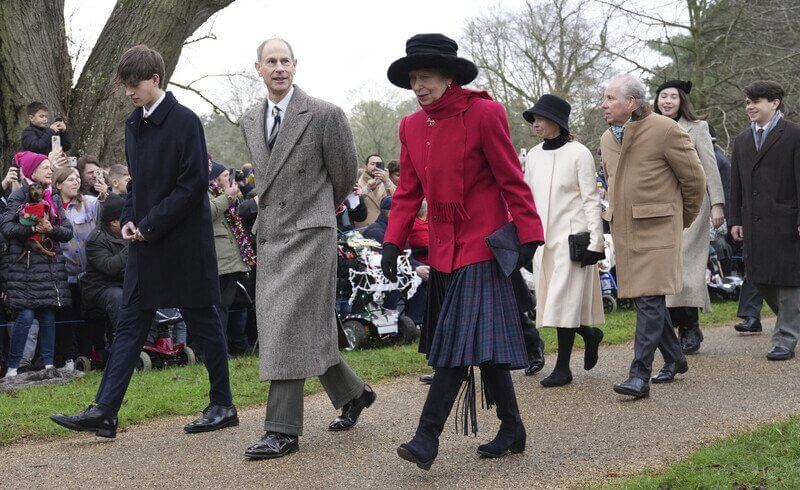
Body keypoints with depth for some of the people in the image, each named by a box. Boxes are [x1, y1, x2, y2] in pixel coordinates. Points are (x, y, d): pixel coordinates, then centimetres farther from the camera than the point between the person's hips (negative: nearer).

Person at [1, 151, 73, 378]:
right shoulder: (19, 195, -3)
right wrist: (33, 228, -21)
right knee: (26, 315, -10)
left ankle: (48, 365, 8)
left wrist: (51, 229, -11)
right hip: (23, 264, -5)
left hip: (50, 264, 5)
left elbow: (68, 232, 8)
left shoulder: (54, 198, 13)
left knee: (48, 315, 3)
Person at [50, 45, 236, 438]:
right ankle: (104, 412, 1)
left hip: (185, 242, -7)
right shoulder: (134, 125, 13)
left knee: (202, 322, 4)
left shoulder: (184, 122, -12)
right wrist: (129, 219, 3)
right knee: (130, 324, 3)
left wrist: (151, 225, -16)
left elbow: (194, 184, -16)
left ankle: (223, 405, 16)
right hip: (146, 243, 7)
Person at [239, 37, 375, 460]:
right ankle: (352, 393, 33)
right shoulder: (250, 122, 10)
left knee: (290, 327, -10)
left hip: (309, 235, -6)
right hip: (270, 237, 7)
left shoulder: (324, 115, -8)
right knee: (310, 328, 13)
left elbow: (345, 174, 4)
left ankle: (283, 430, -6)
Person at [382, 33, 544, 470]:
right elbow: (408, 191, 10)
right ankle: (511, 431, 21)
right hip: (443, 249, 7)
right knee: (482, 344, 11)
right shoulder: (411, 126, 8)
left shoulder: (483, 114, -10)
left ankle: (427, 438, -13)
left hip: (480, 245, -6)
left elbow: (511, 180, -9)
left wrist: (529, 235, -12)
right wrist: (393, 242, 1)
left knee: (463, 339, -11)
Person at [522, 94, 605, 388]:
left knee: (563, 300, -6)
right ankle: (589, 334, 32)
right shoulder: (533, 155, 9)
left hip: (572, 236, -6)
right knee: (550, 299, 6)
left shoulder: (578, 153, -7)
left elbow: (591, 200, -7)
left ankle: (563, 368, 2)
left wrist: (595, 242, -12)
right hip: (544, 237, 6)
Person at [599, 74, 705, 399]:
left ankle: (640, 376, -12)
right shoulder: (607, 139, 12)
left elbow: (694, 177, -3)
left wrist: (684, 219, 8)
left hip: (657, 228, -7)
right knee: (644, 298, 12)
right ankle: (675, 359, 29)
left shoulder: (665, 130, -10)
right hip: (624, 229, 7)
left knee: (650, 299, -11)